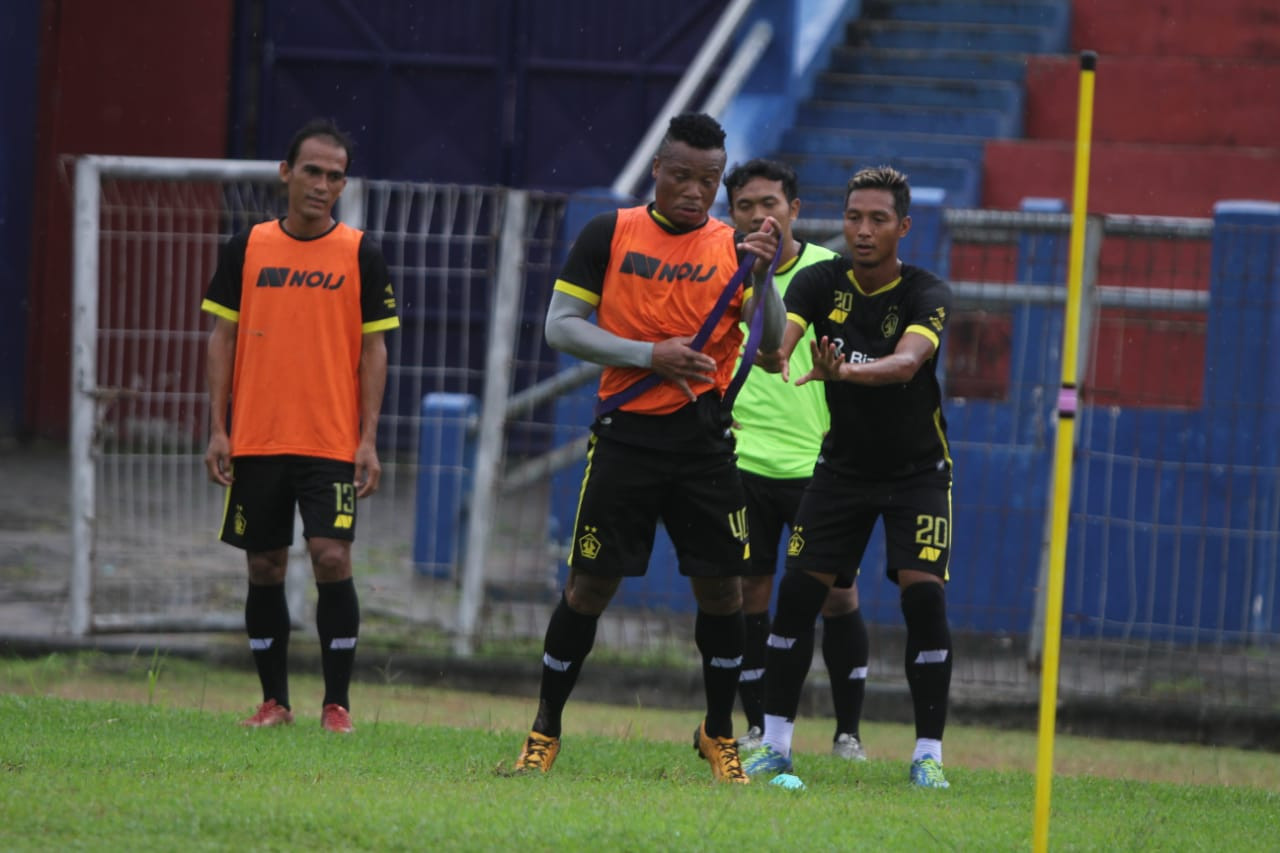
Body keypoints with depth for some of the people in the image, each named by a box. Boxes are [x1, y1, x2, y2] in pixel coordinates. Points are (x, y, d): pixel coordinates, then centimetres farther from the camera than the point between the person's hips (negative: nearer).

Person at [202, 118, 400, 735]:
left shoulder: (361, 254, 2)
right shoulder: (247, 248, 5)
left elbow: (373, 349, 3)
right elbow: (223, 338, 8)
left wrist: (368, 441, -4)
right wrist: (217, 429, 1)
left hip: (332, 444, -2)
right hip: (256, 442, 2)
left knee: (332, 559, -12)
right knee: (264, 569, 5)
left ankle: (336, 703, -2)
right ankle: (274, 701, 16)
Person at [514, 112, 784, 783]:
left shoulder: (733, 246, 4)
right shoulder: (609, 234, 1)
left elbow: (772, 345, -3)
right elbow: (560, 326, -2)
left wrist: (764, 274, -19)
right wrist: (650, 356, -11)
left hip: (704, 443, 1)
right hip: (625, 436, -1)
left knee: (721, 587, 1)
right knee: (590, 585, -1)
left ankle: (719, 733, 18)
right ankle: (545, 730, 13)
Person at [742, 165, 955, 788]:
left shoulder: (926, 294, -18)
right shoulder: (822, 282, -9)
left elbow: (906, 362, -37)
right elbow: (776, 348, -25)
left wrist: (846, 370, -56)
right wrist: (773, 354, -50)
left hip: (917, 470, -3)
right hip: (843, 466, 3)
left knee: (924, 595, -17)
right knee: (798, 591, -6)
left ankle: (928, 755, -9)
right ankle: (774, 744, 5)